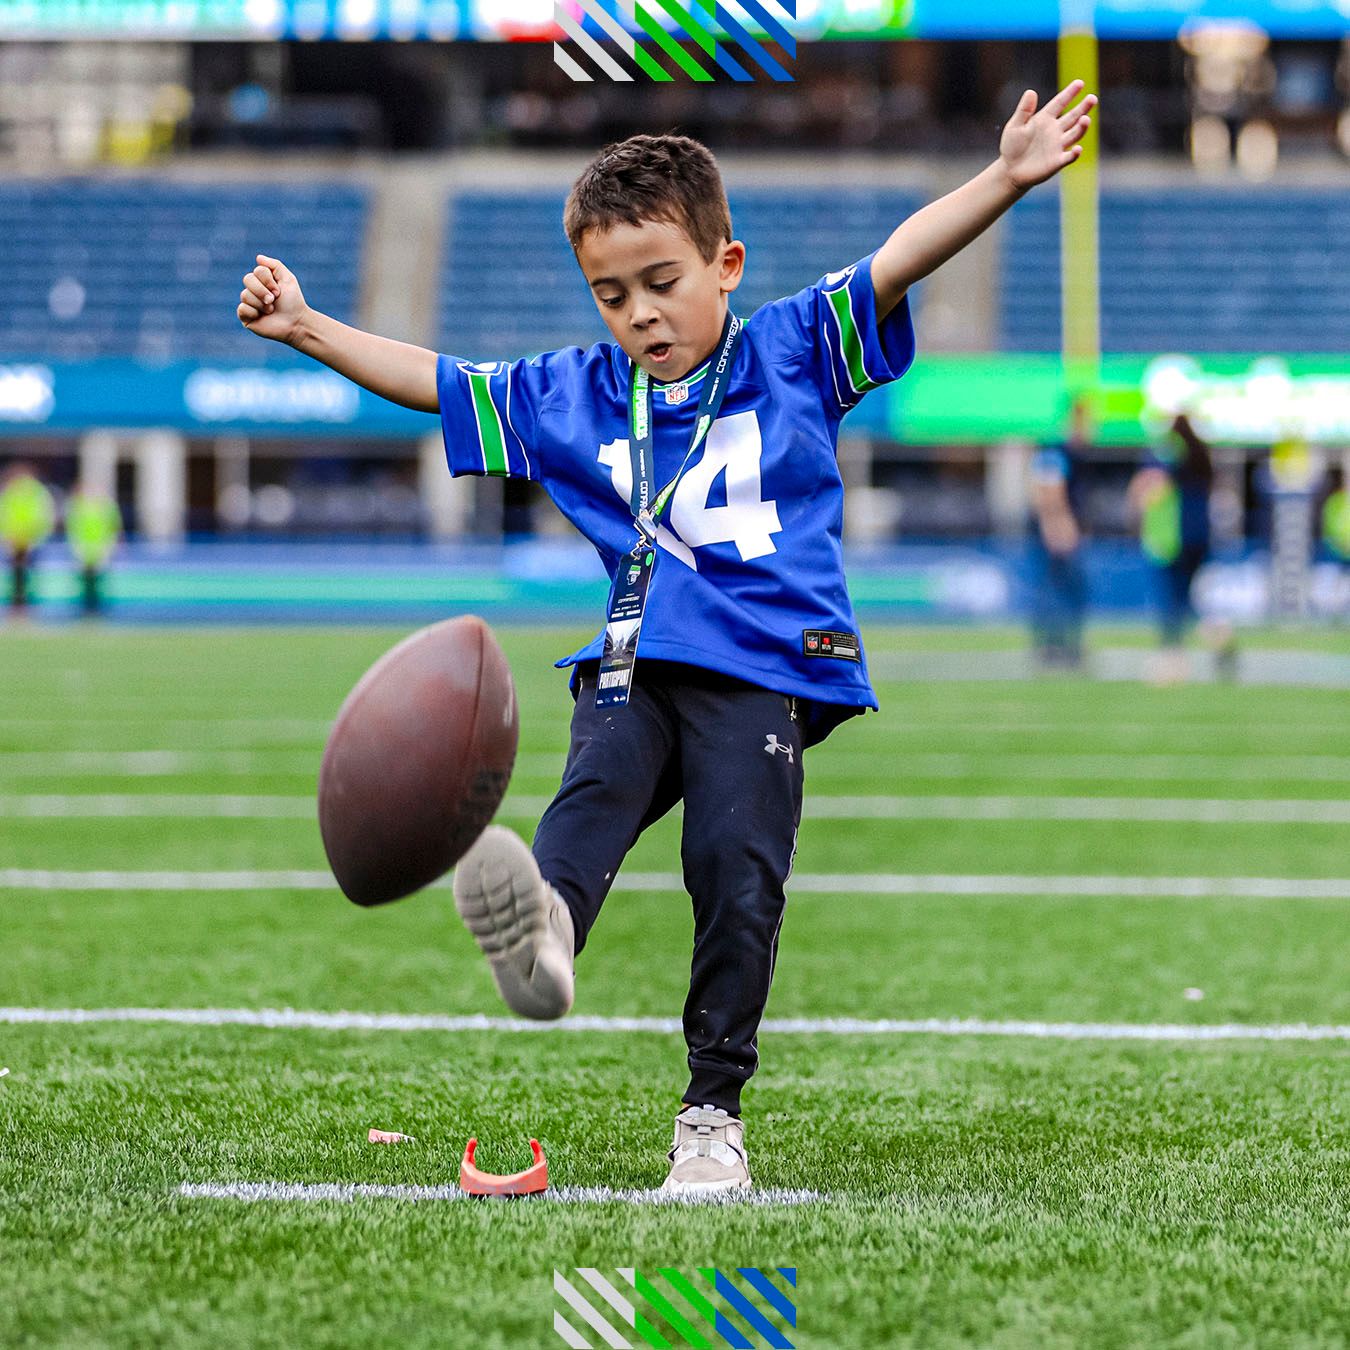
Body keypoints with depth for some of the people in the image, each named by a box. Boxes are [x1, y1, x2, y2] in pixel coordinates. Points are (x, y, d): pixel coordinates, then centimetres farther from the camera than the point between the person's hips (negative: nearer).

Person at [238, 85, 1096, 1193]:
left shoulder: (792, 354, 9)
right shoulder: (576, 395, 18)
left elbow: (898, 263, -3)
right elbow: (433, 382, 25)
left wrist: (1007, 179, -15)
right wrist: (308, 330, 22)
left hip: (766, 670, -3)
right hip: (635, 664, 3)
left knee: (737, 862, -17)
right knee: (598, 783, -28)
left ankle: (715, 1106, -6)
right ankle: (544, 932, -59)